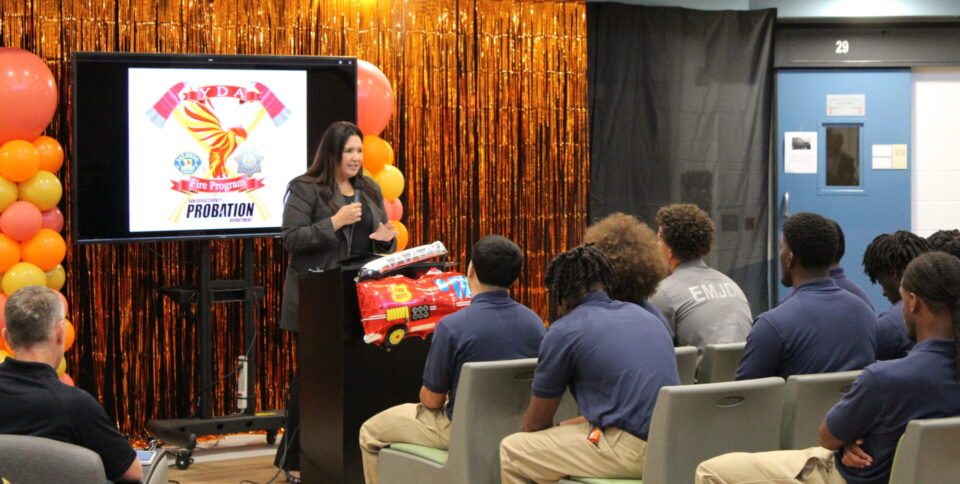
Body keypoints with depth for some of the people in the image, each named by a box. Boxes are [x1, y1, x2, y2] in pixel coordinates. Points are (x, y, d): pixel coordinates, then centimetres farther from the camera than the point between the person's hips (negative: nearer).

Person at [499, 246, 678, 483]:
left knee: (511, 451, 8)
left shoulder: (564, 331, -1)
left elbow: (536, 421, 9)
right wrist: (563, 427, 36)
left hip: (629, 450, -8)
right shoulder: (645, 315, 20)